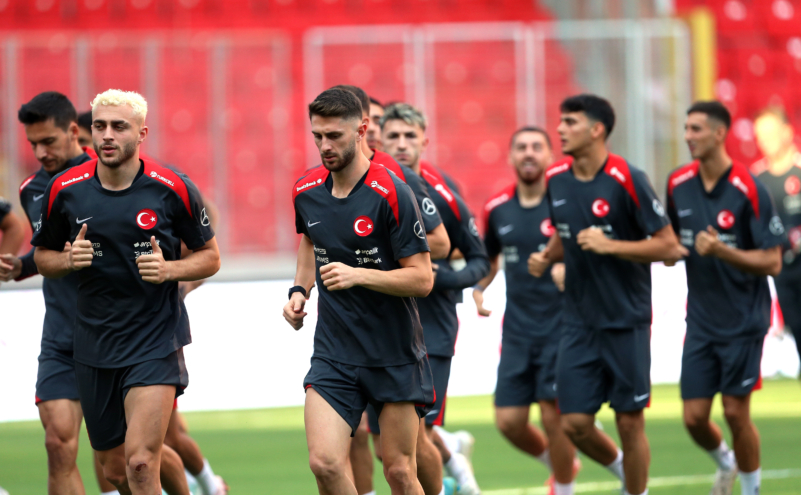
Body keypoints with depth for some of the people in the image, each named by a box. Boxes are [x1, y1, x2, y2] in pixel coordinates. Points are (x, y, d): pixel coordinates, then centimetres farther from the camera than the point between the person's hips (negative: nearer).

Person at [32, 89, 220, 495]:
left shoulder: (173, 189, -7)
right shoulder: (64, 190, -1)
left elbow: (210, 257, 4)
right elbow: (42, 256, 13)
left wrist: (169, 269, -15)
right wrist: (69, 260, -9)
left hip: (155, 342, -4)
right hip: (93, 347, 4)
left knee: (140, 461, -18)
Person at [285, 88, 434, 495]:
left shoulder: (391, 194, -15)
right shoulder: (306, 191, 2)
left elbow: (422, 278, -15)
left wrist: (358, 275, -26)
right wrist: (300, 289, 10)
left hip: (396, 355, -4)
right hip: (332, 351, 4)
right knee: (325, 462, -13)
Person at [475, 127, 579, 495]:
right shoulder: (497, 209, 7)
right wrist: (478, 289, 6)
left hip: (560, 326, -5)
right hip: (517, 331, 5)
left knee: (553, 416, -7)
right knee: (509, 421, 1)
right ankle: (559, 463, 30)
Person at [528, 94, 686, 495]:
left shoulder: (627, 180, -13)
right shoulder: (556, 180, 4)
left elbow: (668, 246, -12)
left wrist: (610, 246, -20)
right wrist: (547, 257, 1)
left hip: (626, 322, -5)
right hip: (579, 322, 5)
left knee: (629, 421, 0)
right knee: (574, 423, 2)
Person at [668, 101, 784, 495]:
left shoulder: (749, 191, -15)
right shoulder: (679, 185, 1)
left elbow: (772, 262, -15)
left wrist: (721, 251, -27)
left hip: (743, 321, -5)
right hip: (700, 322, 5)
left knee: (736, 412, -1)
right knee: (694, 417, 3)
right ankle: (725, 463, 34)